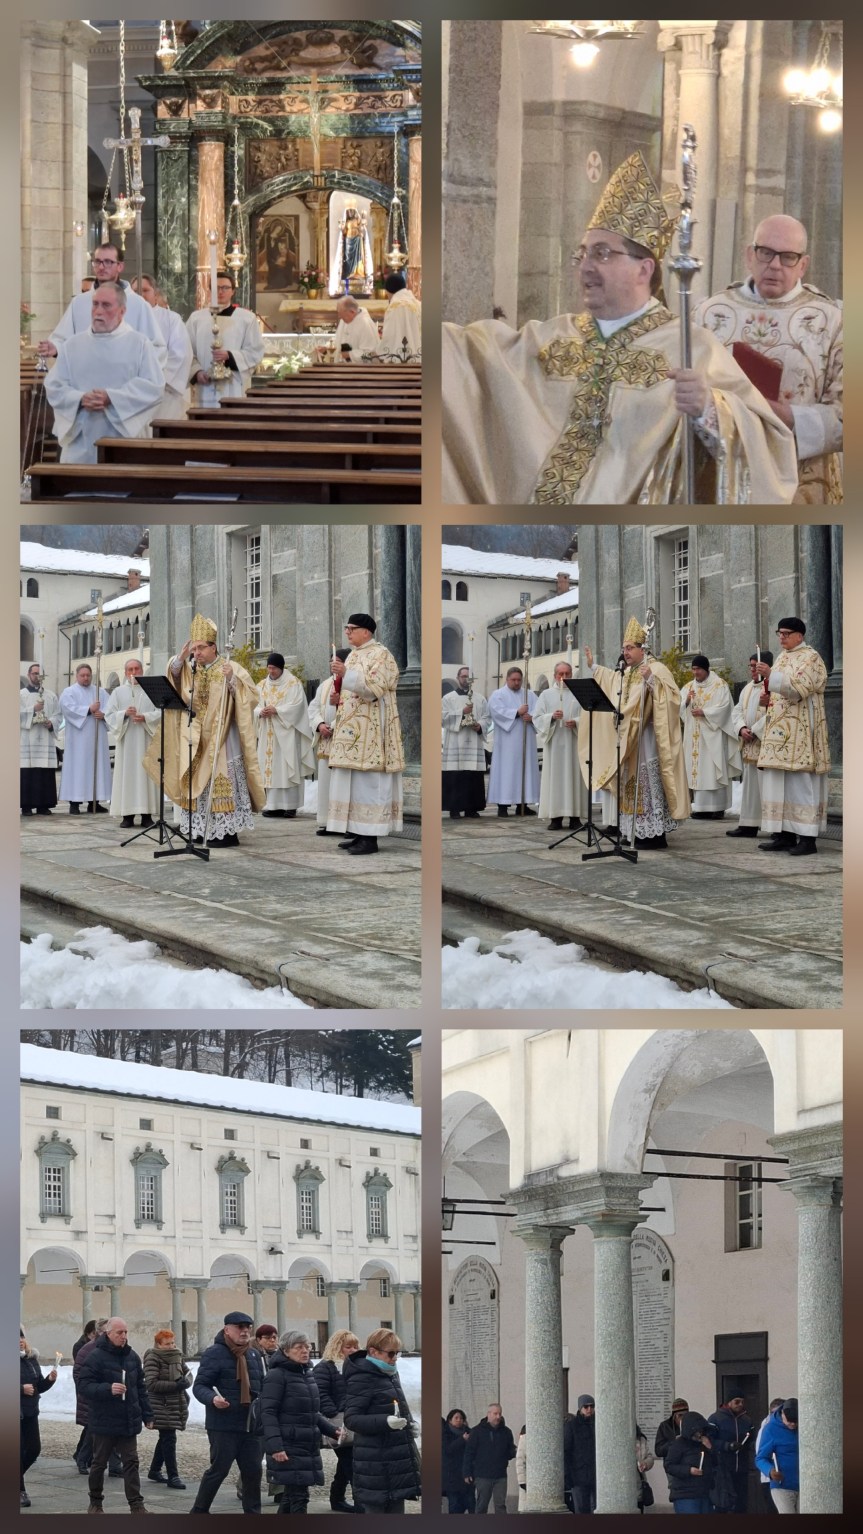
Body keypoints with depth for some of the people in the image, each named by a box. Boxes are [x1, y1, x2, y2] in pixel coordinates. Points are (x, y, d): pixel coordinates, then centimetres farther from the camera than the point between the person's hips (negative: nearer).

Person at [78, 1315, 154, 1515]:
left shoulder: (132, 1356, 8)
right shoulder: (95, 1357, -11)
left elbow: (141, 1388, 15)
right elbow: (85, 1386, -16)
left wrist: (147, 1414, 13)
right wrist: (108, 1389, -31)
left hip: (129, 1422, 4)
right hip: (105, 1421, -4)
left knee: (131, 1463, 1)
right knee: (99, 1463, 9)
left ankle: (136, 1504, -1)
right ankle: (95, 1502, 23)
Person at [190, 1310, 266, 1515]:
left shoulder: (254, 1355, 14)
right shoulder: (214, 1353, -8)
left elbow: (262, 1386, 24)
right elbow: (199, 1386, -10)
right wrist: (212, 1398, -29)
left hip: (251, 1426, 6)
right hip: (223, 1426, -6)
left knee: (253, 1471, 7)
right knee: (219, 1469, -3)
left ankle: (253, 1512, 16)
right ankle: (199, 1511, 10)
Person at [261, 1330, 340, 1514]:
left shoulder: (308, 1374, 15)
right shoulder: (277, 1376, -10)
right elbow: (268, 1413, -15)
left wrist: (333, 1430, 10)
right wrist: (275, 1446, -23)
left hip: (308, 1445, 8)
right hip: (288, 1448, -8)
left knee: (291, 1495, 12)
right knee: (298, 1496, -10)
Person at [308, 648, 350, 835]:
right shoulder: (326, 684, 16)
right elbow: (313, 707, 14)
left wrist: (341, 702, -22)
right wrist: (319, 724, -2)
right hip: (326, 740, 7)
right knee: (326, 781, 6)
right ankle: (327, 822, 9)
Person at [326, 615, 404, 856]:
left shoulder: (380, 655, -9)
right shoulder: (354, 655, 18)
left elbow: (373, 687, -21)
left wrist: (346, 674, -26)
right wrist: (338, 697, 7)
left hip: (370, 731, -9)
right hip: (353, 729, 9)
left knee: (368, 781, -10)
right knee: (353, 782, 7)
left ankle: (370, 838, -10)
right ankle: (359, 834, 11)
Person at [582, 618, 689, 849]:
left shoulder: (656, 669, -10)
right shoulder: (625, 673, 14)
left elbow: (671, 694, -23)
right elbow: (609, 680, 36)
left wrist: (651, 680, -34)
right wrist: (592, 666, 31)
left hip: (646, 739, -9)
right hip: (627, 738, 9)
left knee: (648, 784, -9)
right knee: (631, 785, 10)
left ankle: (654, 834, -6)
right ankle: (637, 832, 16)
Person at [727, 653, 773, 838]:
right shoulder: (748, 689, 18)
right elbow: (737, 711, 15)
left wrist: (754, 730, -18)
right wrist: (742, 729, -3)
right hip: (749, 746, 8)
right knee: (750, 783, 9)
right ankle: (749, 824, 13)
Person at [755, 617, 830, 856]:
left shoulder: (810, 657, -7)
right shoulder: (782, 658, 18)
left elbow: (799, 687, -20)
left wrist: (772, 676, -28)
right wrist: (767, 696, 5)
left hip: (800, 730, -8)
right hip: (780, 729, 8)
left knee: (800, 782, -9)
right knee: (780, 782, 5)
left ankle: (808, 837, -9)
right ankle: (785, 834, 8)